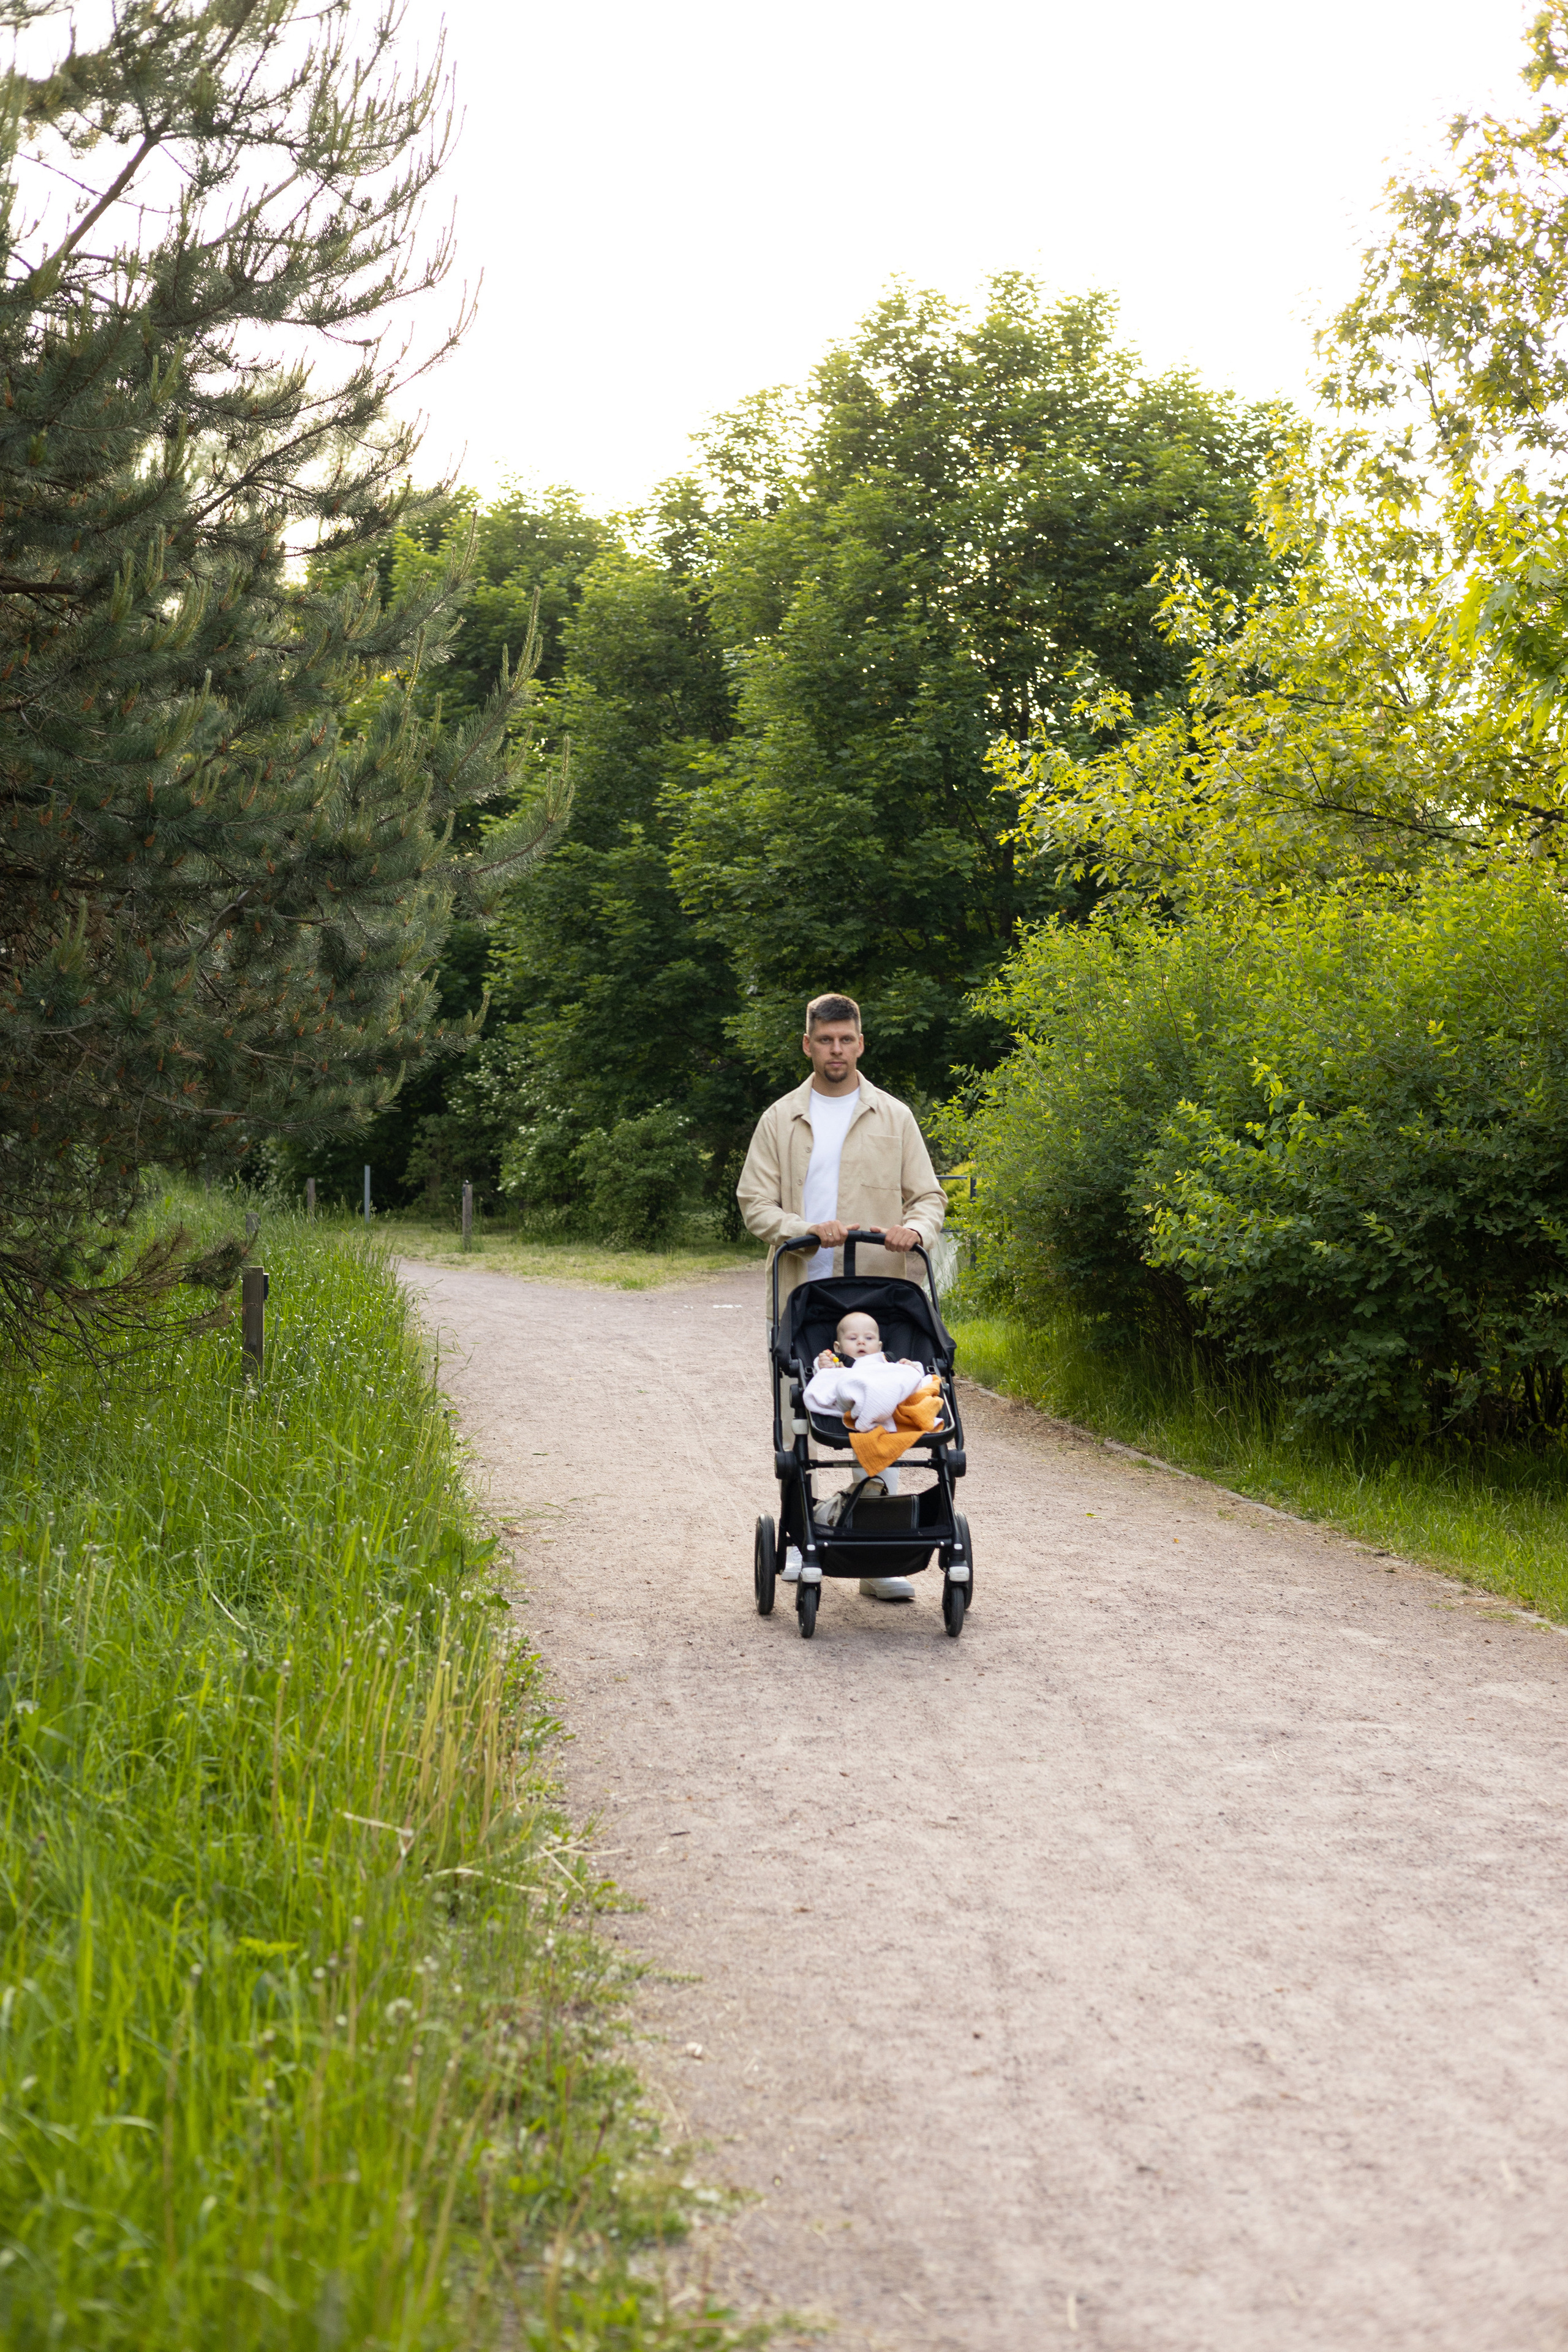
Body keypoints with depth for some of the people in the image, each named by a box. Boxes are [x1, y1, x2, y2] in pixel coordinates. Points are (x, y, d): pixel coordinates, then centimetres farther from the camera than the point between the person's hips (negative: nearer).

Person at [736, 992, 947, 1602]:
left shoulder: (894, 1117, 10)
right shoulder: (780, 1120, 9)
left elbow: (929, 1196, 9)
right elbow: (754, 1201, 3)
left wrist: (914, 1228, -14)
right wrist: (805, 1230, -15)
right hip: (799, 1294, 1)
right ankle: (801, 1535, 17)